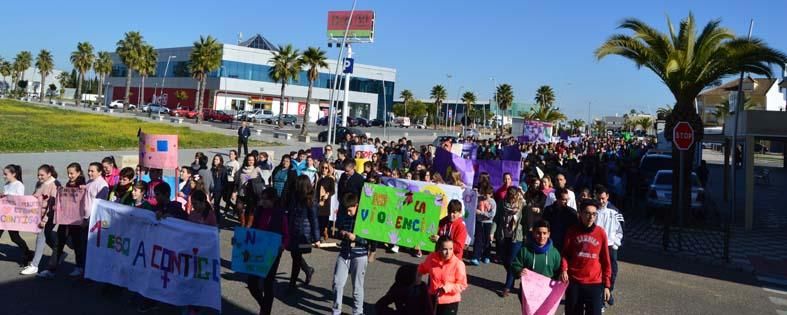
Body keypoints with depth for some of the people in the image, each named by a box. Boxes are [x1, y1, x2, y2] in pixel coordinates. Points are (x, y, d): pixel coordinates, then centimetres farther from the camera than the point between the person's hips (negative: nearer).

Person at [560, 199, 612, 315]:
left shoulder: (601, 233, -1)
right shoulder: (572, 231, -2)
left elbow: (605, 261, 4)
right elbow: (565, 253, 6)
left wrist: (606, 285, 4)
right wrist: (564, 269, -12)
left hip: (595, 284, 0)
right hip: (574, 282, 0)